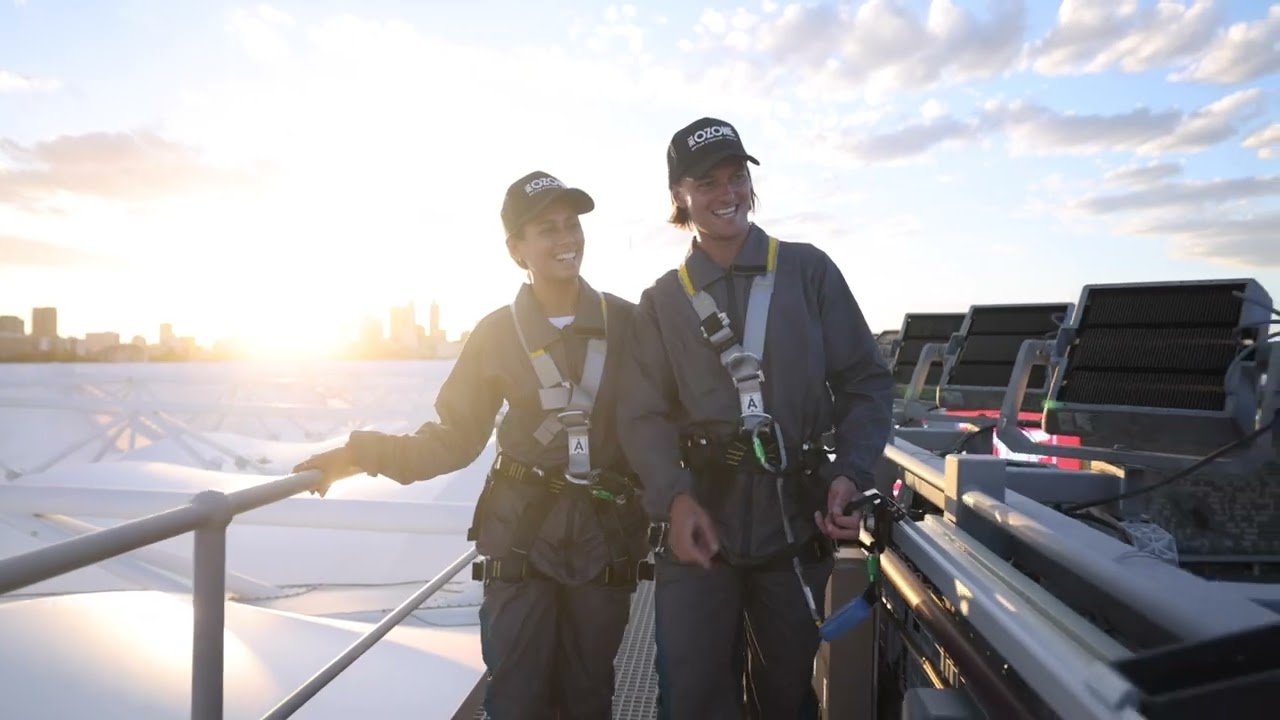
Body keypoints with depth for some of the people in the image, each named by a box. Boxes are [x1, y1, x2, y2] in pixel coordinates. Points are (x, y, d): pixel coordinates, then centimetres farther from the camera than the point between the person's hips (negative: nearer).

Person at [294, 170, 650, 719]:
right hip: (522, 534, -1)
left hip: (606, 535, 1)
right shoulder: (497, 333, -2)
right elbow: (453, 439, 2)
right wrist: (362, 452, -6)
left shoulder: (625, 322, -1)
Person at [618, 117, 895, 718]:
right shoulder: (662, 301, 6)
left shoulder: (808, 271, 3)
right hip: (701, 530, 0)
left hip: (795, 527, 0)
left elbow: (867, 382, 4)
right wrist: (673, 497, -17)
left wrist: (850, 473, -12)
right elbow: (642, 414, 0)